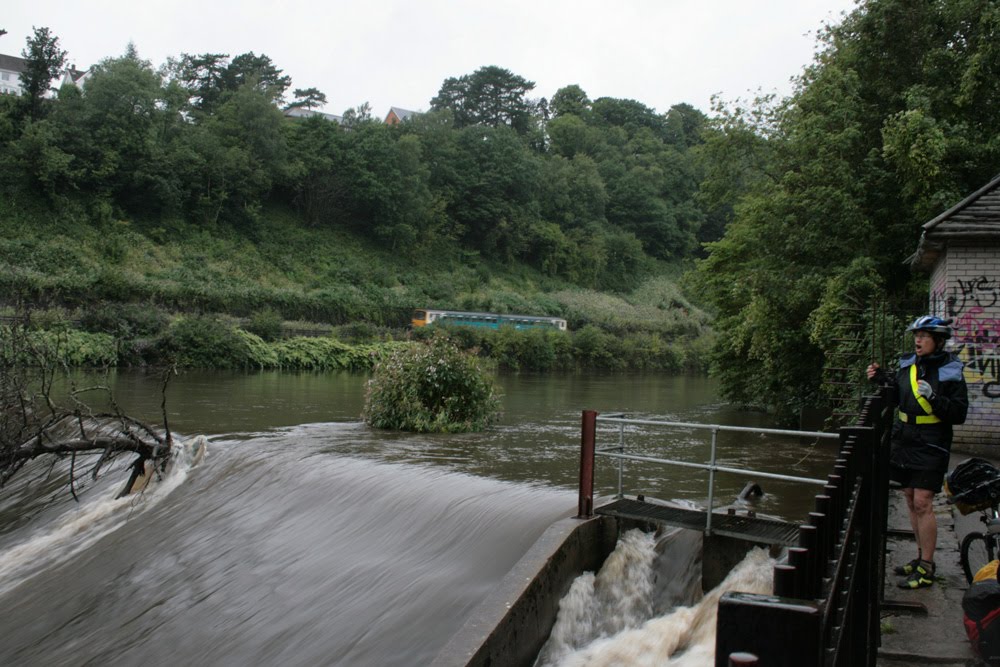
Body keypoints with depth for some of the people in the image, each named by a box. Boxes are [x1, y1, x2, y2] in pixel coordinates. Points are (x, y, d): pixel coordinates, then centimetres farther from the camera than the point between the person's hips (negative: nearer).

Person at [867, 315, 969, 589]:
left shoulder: (950, 372, -8)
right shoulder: (908, 364, 7)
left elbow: (959, 414, -13)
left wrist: (933, 397, -27)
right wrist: (883, 379, 4)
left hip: (930, 447, -6)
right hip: (904, 441, 6)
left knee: (922, 504, -8)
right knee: (911, 501, 12)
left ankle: (926, 569, 0)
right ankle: (921, 558, 25)